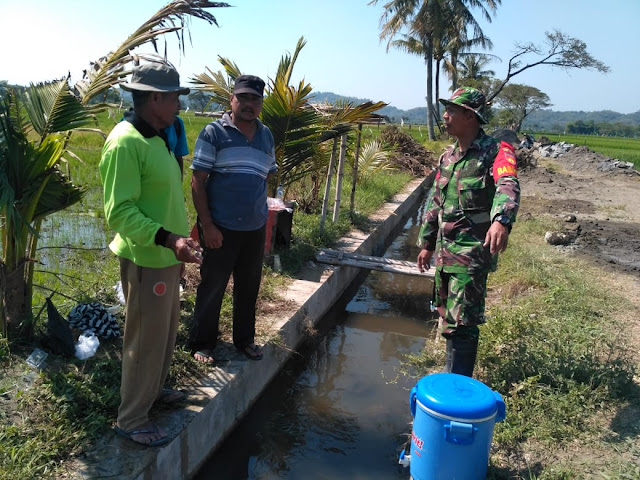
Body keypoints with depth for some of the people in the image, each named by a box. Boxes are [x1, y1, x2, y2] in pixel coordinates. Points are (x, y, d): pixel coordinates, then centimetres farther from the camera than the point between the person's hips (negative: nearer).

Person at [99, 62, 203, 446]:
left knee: (166, 331, 22)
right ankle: (132, 419, 22)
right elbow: (119, 212, -25)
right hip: (147, 259, -9)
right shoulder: (125, 142, -21)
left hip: (167, 256, 9)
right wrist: (168, 239, -35)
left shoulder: (156, 137, 9)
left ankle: (154, 389, 43)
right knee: (146, 339, 4)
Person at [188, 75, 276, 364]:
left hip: (255, 229, 5)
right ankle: (202, 343, 25)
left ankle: (245, 339, 34)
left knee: (249, 288, 16)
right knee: (212, 288, 8)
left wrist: (266, 222, 13)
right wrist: (207, 225, -15)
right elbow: (198, 182, -9)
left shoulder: (266, 136, 9)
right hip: (221, 229, -5)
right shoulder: (214, 133, -7)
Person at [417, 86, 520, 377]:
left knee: (461, 324, -7)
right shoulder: (448, 156, 12)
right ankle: (454, 373, 35)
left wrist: (501, 220, -52)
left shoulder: (496, 151, -12)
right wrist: (427, 243, 19)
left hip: (473, 251, -8)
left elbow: (508, 186, -32)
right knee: (446, 316, 17)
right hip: (445, 250, 8)